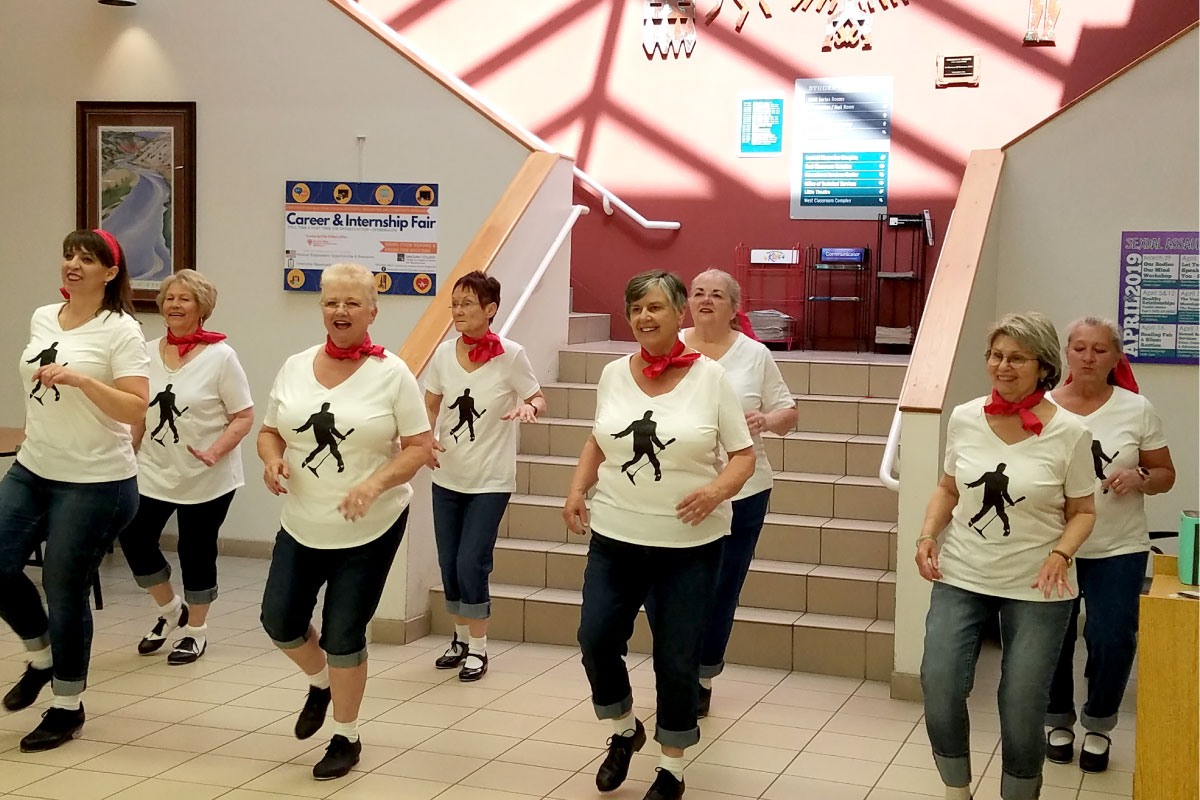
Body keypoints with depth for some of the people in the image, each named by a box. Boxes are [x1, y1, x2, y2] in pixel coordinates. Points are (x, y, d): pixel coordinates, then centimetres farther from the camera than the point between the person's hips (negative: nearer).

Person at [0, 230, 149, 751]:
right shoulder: (43, 319, 9)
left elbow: (136, 409, -17)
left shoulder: (120, 331, -11)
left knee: (65, 591, 0)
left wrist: (81, 379, -27)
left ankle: (68, 707, 19)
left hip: (95, 482, -6)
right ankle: (42, 655, 25)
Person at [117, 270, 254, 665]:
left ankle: (195, 630, 25)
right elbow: (138, 414, 13)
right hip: (154, 472, 4)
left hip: (206, 479, -4)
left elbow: (244, 417, -10)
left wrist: (215, 451, -23)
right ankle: (170, 610, 21)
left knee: (196, 552, 4)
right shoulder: (148, 353, 5)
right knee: (134, 537, -5)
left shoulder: (220, 357, -9)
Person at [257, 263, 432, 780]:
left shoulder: (391, 373, -10)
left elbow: (419, 446, -9)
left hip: (370, 530, -4)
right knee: (279, 621, 7)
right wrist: (272, 459, -11)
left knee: (343, 636, 1)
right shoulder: (295, 367, 3)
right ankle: (320, 683, 41)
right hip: (301, 525, 5)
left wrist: (375, 483, -23)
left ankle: (346, 738, 23)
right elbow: (270, 431, 12)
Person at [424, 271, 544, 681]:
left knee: (471, 563, -8)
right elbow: (429, 405, 9)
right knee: (449, 562, 10)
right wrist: (427, 439, -9)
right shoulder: (444, 353, -2)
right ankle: (461, 637, 30)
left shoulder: (511, 355, -12)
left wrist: (528, 407, -24)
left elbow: (538, 399, 0)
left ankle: (478, 648, 10)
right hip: (447, 477, 4)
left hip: (490, 481, -4)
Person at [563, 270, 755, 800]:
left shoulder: (710, 377, -6)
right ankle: (624, 730, 31)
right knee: (596, 640, 1)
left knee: (676, 660, 2)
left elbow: (743, 454, -2)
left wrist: (717, 489, -20)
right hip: (615, 536, 3)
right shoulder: (614, 374, 4)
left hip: (691, 544, -3)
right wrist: (577, 489, 4)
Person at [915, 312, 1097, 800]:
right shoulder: (964, 419, -1)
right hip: (961, 577, 2)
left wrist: (1061, 553, -17)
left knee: (1022, 709, 2)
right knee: (939, 690, -6)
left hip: (1036, 587, -2)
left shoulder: (1070, 433, -9)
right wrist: (928, 535, -3)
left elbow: (1082, 511, 1)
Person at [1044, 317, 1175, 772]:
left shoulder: (1137, 410, -3)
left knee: (1111, 641, -2)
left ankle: (1098, 727, 22)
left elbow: (1165, 475, 4)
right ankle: (1059, 722, 30)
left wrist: (1140, 480, -16)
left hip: (1118, 551, 0)